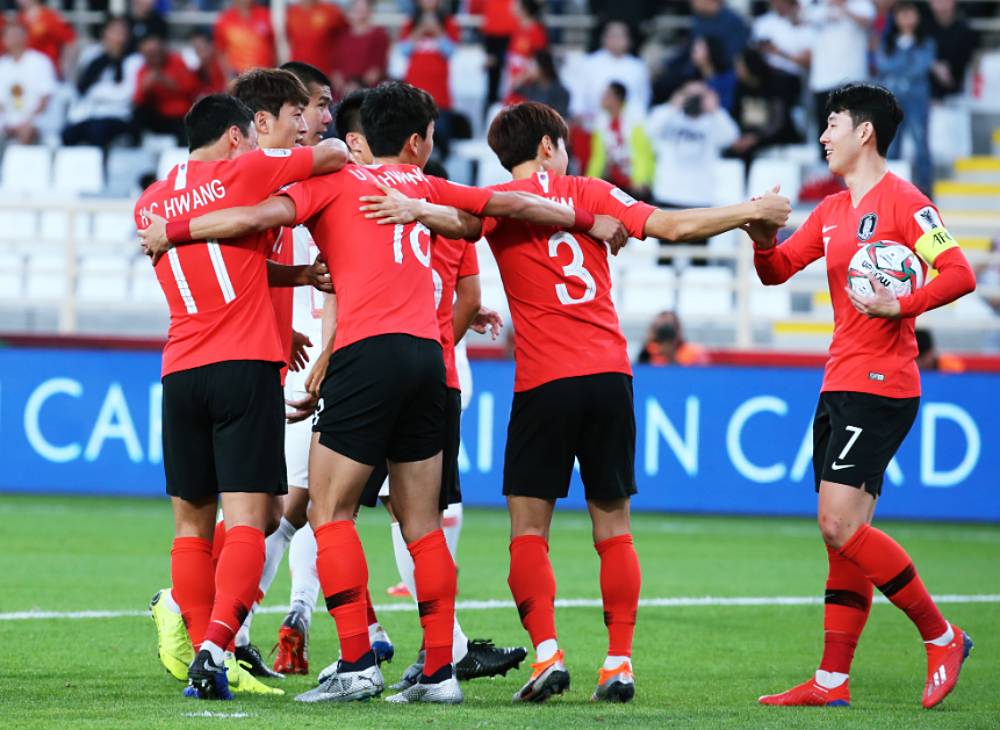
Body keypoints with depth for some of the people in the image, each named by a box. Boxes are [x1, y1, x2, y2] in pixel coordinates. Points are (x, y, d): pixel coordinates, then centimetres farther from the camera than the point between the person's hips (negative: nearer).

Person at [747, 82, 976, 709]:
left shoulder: (902, 201, -9)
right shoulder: (832, 211, 17)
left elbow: (960, 274, -16)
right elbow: (777, 271, 19)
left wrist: (900, 306, -26)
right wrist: (763, 238, -1)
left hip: (880, 385, -9)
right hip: (840, 385, 9)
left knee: (842, 525, -16)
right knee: (844, 536, 7)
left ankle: (942, 635, -4)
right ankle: (833, 680, 7)